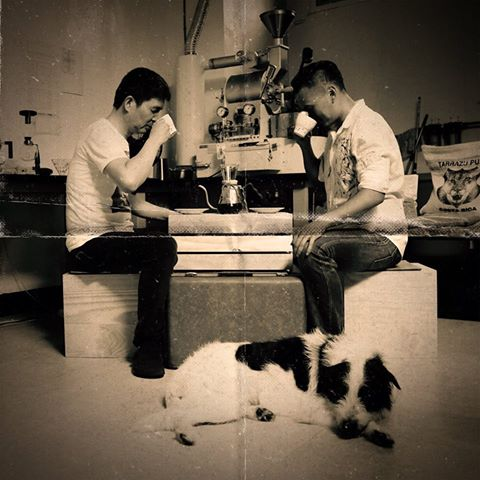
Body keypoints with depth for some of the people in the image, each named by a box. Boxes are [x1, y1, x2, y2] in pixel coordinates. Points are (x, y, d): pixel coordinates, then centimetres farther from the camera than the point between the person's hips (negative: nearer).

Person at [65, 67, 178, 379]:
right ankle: (148, 349, -18)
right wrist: (156, 138, -18)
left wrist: (175, 215, 10)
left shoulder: (120, 141, 20)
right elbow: (129, 179, -32)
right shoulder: (102, 133, -11)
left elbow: (133, 203, 23)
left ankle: (166, 337, 10)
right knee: (163, 248, -29)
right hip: (90, 244, -10)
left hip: (114, 238, 10)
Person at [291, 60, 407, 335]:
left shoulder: (367, 125, -11)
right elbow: (319, 178, 33)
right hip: (348, 232, 9)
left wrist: (323, 220, -36)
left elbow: (374, 192, -26)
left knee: (314, 249, -32)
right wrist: (305, 144, 17)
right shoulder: (336, 132, 18)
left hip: (380, 238, -9)